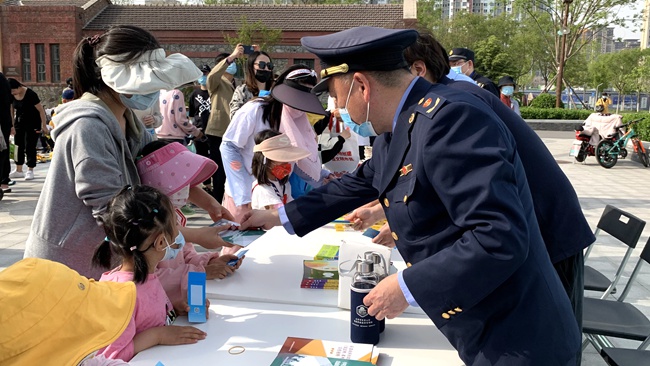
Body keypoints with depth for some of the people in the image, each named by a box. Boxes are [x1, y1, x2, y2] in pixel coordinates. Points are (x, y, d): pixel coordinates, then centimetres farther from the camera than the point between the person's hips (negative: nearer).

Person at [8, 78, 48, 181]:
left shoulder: (30, 94, -21)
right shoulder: (11, 96, -4)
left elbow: (41, 109, -17)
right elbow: (11, 111, 4)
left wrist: (44, 125, -16)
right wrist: (12, 126, 1)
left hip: (33, 123, -6)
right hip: (19, 122, 6)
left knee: (29, 147, -5)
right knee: (18, 146, 7)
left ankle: (30, 170, 5)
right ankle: (18, 170, 16)